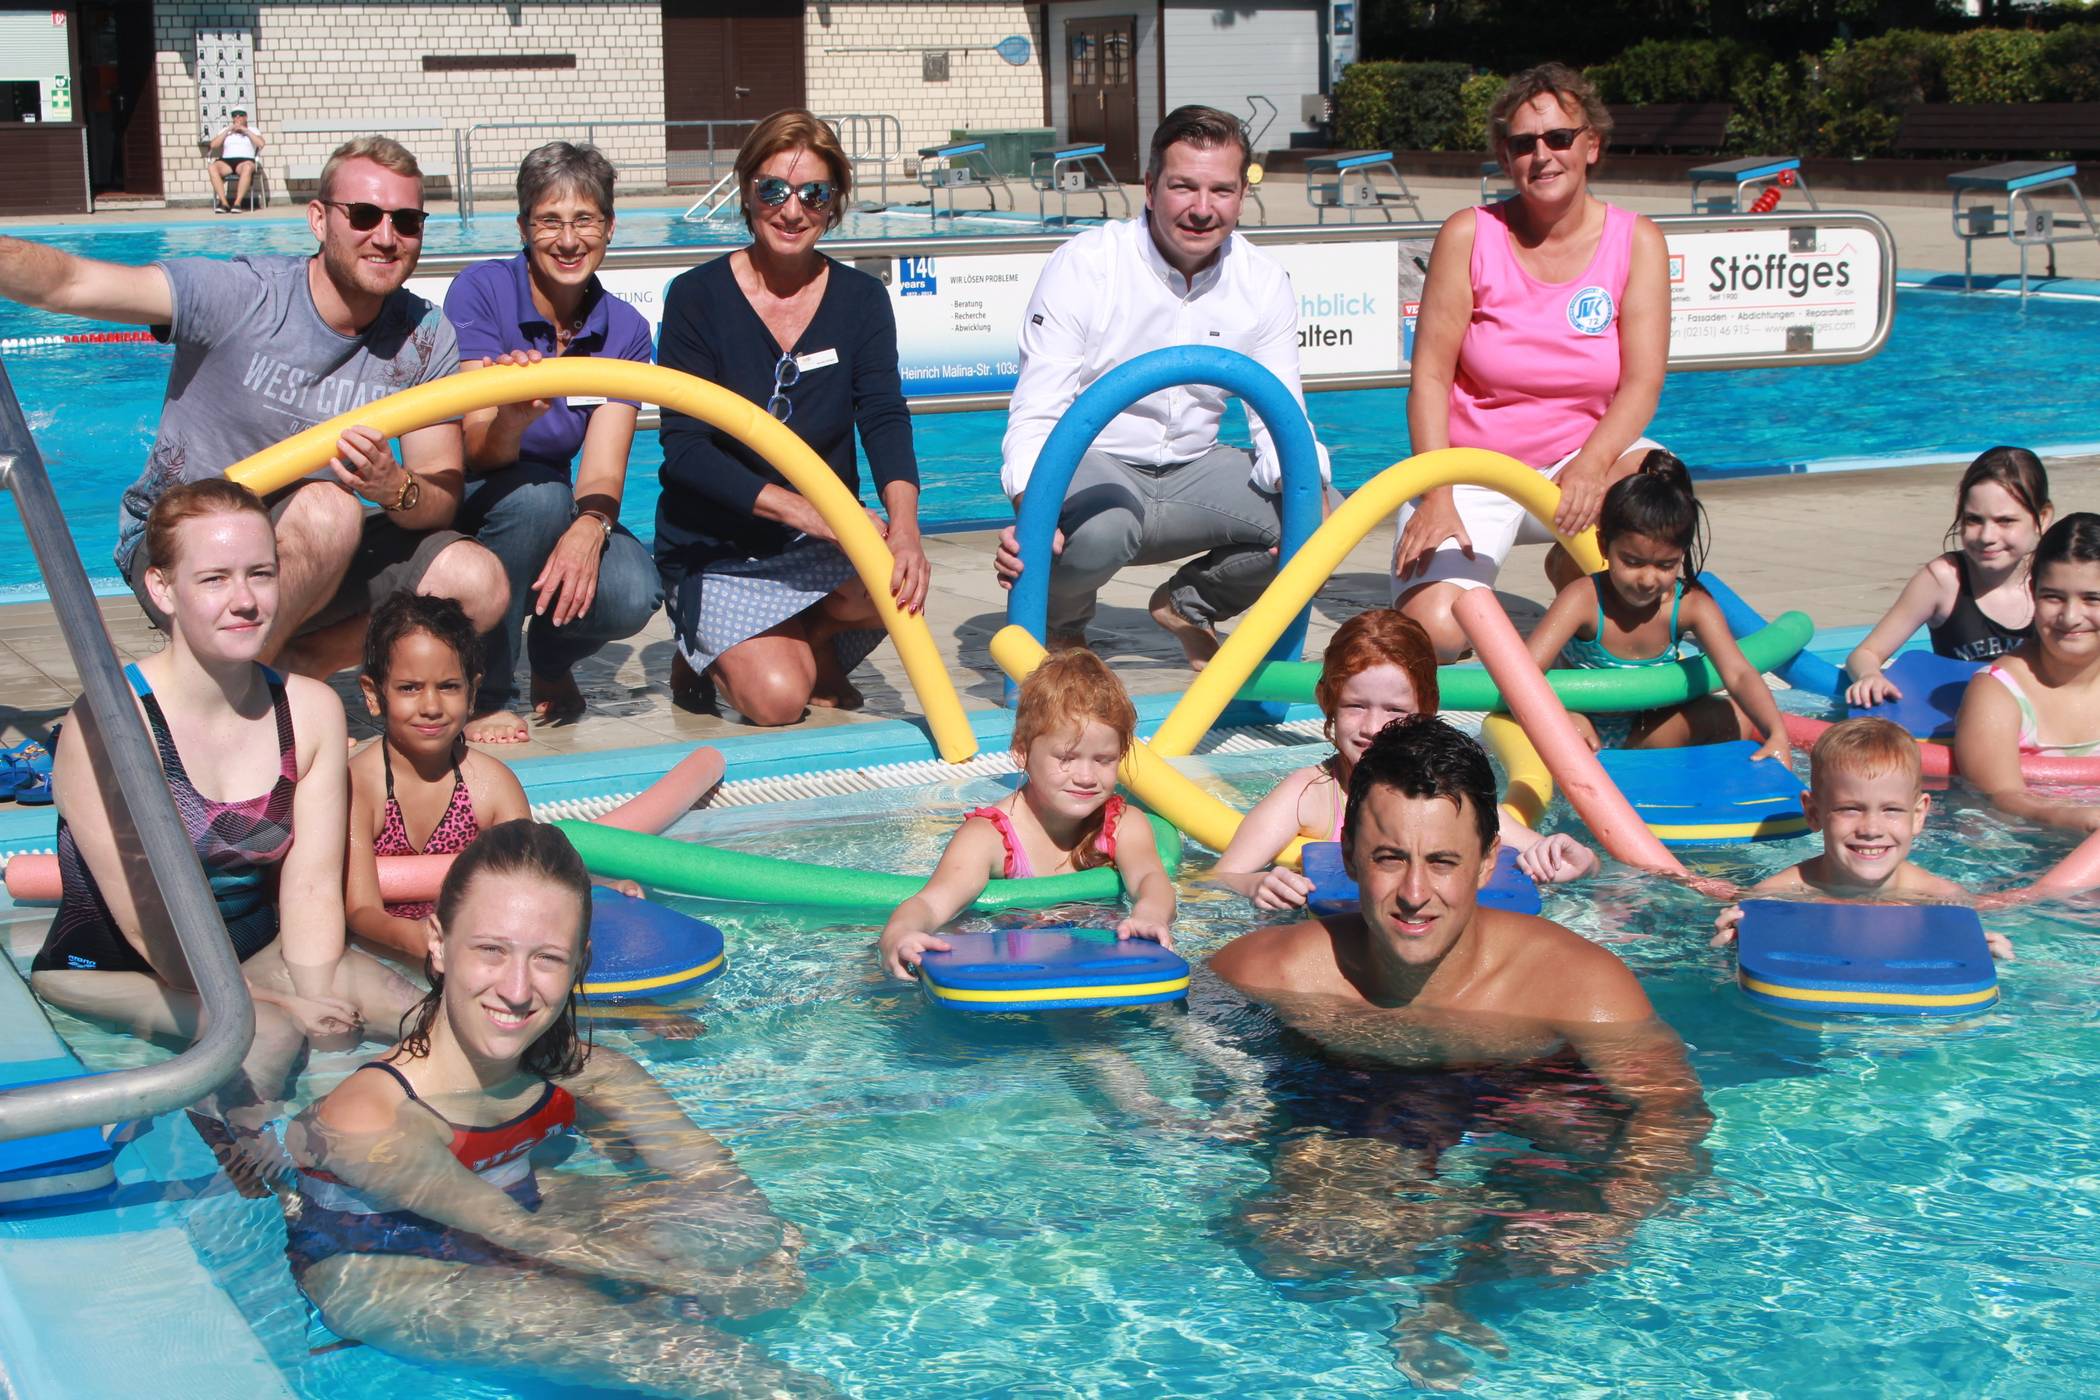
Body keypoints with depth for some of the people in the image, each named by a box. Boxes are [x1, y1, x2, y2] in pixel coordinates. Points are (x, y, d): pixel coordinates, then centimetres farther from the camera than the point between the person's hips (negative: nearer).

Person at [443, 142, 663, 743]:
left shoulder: (624, 330, -5)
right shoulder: (483, 290, -16)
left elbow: (603, 471, -15)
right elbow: (478, 451, -24)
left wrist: (589, 527, -38)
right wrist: (513, 416, -49)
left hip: (556, 520, 3)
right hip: (456, 513, -3)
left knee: (632, 595, -28)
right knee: (536, 492, -36)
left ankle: (551, 660, 8)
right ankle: (484, 694, -19)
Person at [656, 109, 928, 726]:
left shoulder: (860, 298, 0)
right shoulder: (697, 297, -9)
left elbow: (885, 419, -13)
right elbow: (684, 448, -17)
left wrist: (904, 525, -35)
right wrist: (799, 509, -31)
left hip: (823, 538, 3)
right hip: (714, 550, -3)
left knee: (900, 584, -29)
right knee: (776, 699, -24)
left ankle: (808, 651, 3)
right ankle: (710, 659, 12)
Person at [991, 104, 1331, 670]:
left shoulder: (1263, 282, -2)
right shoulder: (1084, 264, -15)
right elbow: (1036, 415, -18)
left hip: (1192, 470, 5)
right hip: (1089, 462, -5)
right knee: (1100, 528, -39)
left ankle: (1190, 605, 11)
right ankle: (1059, 620, 0)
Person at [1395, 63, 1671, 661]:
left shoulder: (1635, 241, -3)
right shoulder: (1470, 236, -7)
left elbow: (1642, 381, -10)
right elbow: (1430, 373, -8)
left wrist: (1592, 465, -29)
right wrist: (1436, 497, -18)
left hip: (1577, 458, 2)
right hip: (1473, 473, -1)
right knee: (1434, 632, -24)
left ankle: (1572, 568, 1)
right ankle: (1463, 583, 16)